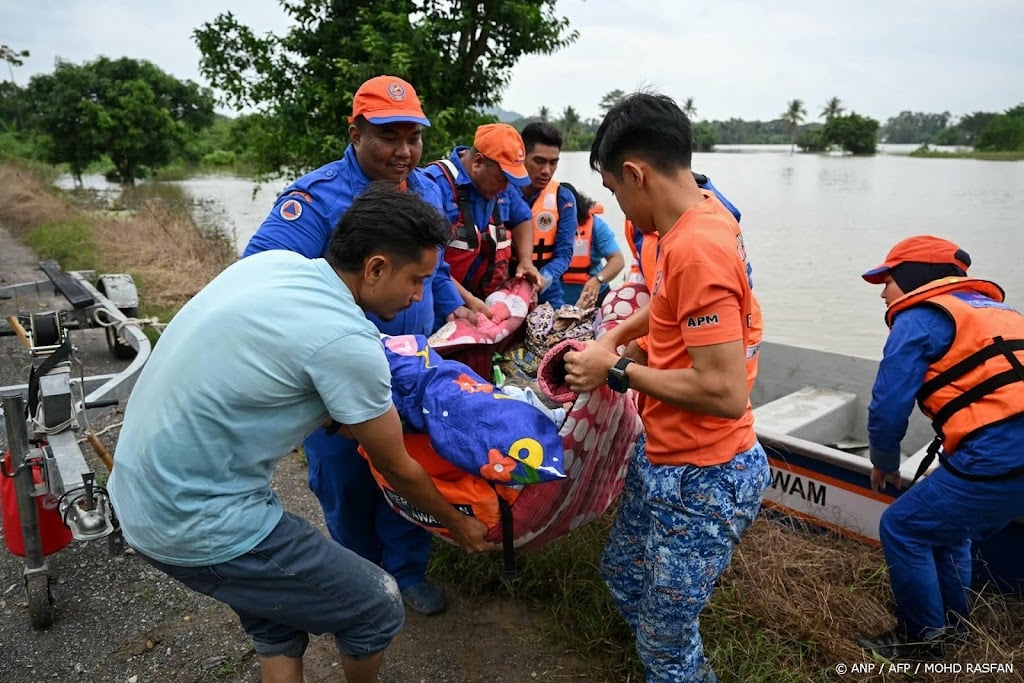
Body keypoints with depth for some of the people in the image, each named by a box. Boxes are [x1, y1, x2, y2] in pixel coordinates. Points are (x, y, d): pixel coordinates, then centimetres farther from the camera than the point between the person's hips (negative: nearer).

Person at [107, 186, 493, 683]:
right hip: (199, 523, -9)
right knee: (377, 609, 6)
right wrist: (457, 523, 10)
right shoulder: (347, 341, -23)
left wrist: (373, 417, 22)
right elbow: (397, 470, -8)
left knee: (280, 610, 26)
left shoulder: (274, 262, 0)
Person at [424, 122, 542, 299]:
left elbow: (523, 219, 27)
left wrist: (526, 261, 11)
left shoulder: (504, 188, 9)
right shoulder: (437, 184, -15)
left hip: (491, 302, 5)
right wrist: (465, 298, -24)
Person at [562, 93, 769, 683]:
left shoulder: (697, 249, -26)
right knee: (624, 575, 26)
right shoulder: (702, 215, 3)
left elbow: (724, 392, -29)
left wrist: (618, 372, -18)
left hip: (702, 479, -10)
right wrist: (614, 336, 14)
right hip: (664, 456, 10)